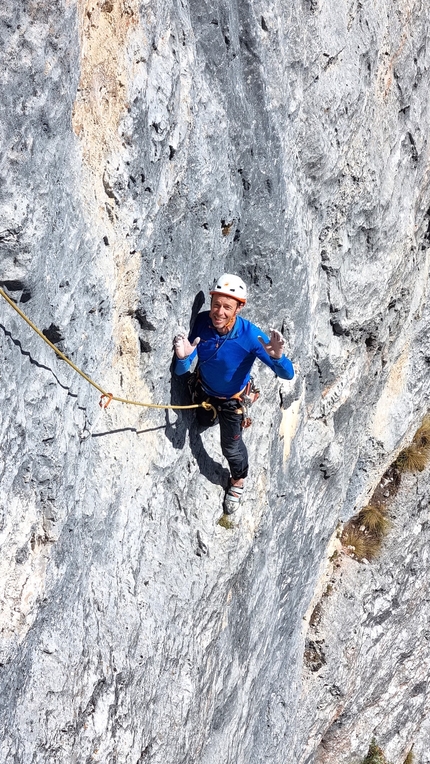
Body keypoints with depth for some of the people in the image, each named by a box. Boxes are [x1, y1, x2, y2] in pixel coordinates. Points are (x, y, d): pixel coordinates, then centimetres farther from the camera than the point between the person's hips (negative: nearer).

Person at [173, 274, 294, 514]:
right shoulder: (203, 322, -30)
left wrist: (277, 357, -58)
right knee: (205, 422, 32)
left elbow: (288, 374, -35)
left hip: (231, 398, -3)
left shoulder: (251, 336, -38)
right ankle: (216, 416, 67)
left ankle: (238, 480, 47)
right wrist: (183, 357, -49)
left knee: (231, 447, 15)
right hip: (204, 391, 3)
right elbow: (181, 371, -25)